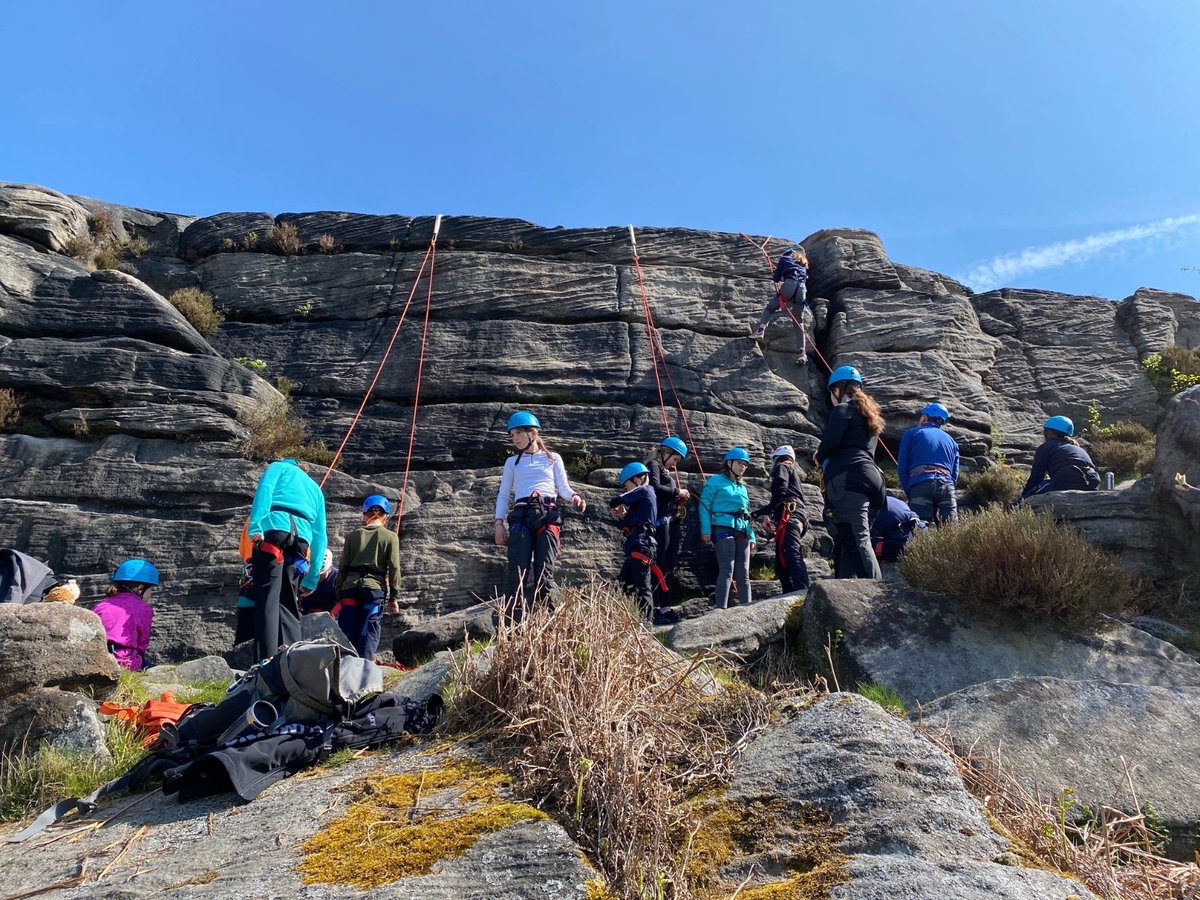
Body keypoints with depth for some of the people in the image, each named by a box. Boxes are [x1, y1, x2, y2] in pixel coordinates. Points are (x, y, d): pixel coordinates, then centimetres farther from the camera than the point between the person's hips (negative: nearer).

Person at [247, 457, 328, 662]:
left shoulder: (279, 467, 24)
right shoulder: (316, 489, 35)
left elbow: (264, 490, 0)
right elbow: (320, 535, 28)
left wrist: (255, 526, -13)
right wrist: (311, 578, 27)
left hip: (274, 529, -4)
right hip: (301, 538, 4)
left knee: (268, 598, -9)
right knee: (289, 604, 9)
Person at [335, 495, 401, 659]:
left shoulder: (353, 535, 11)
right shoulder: (390, 536, 4)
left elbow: (343, 566, 9)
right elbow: (394, 568, -1)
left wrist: (339, 594, 13)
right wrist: (394, 597, 4)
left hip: (350, 586, 2)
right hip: (374, 587, -2)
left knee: (345, 632, 5)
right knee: (368, 633, -1)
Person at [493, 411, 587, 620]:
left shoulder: (553, 458, 20)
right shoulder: (512, 462, 23)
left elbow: (563, 488, 11)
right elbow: (504, 494, 19)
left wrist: (574, 496, -13)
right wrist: (499, 523, 5)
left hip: (548, 515, -1)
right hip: (520, 515, 1)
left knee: (544, 572, -9)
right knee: (517, 571, -13)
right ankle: (511, 624, -16)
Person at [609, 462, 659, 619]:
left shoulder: (644, 490, -2)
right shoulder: (642, 497, 25)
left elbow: (616, 501, -8)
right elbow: (631, 523, 26)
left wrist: (614, 505, 13)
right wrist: (623, 515, 9)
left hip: (641, 543, -10)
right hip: (635, 544, 10)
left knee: (642, 586, -11)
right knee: (624, 583, 11)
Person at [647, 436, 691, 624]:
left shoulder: (666, 472, 25)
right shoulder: (653, 465, 0)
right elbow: (655, 488, -18)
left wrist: (680, 498, 5)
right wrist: (677, 491, -8)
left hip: (673, 522, 9)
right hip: (661, 520, -9)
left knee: (670, 566, 8)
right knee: (659, 566, -10)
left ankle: (665, 607, 13)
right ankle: (654, 609, -10)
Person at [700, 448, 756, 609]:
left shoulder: (742, 487, 25)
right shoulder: (716, 481, 3)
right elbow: (704, 505, -5)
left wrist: (751, 535, 17)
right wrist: (705, 529, -14)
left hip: (742, 532, 7)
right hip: (723, 529, -7)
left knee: (743, 573, 5)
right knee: (727, 571, -15)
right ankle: (721, 608, -16)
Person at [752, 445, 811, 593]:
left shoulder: (782, 467, 10)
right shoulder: (793, 473, 38)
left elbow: (780, 489, -10)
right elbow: (777, 503, 39)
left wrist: (769, 512, -8)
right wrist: (758, 512, 44)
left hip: (788, 515, -9)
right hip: (796, 518, 9)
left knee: (791, 556, -24)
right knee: (781, 565, 5)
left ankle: (803, 593, -38)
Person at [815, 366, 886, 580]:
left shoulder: (842, 410, 2)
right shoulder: (867, 414, 29)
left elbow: (830, 443, -11)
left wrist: (819, 457, 9)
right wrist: (827, 458, 23)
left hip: (848, 479, -9)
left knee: (857, 540, -17)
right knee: (844, 543, 10)